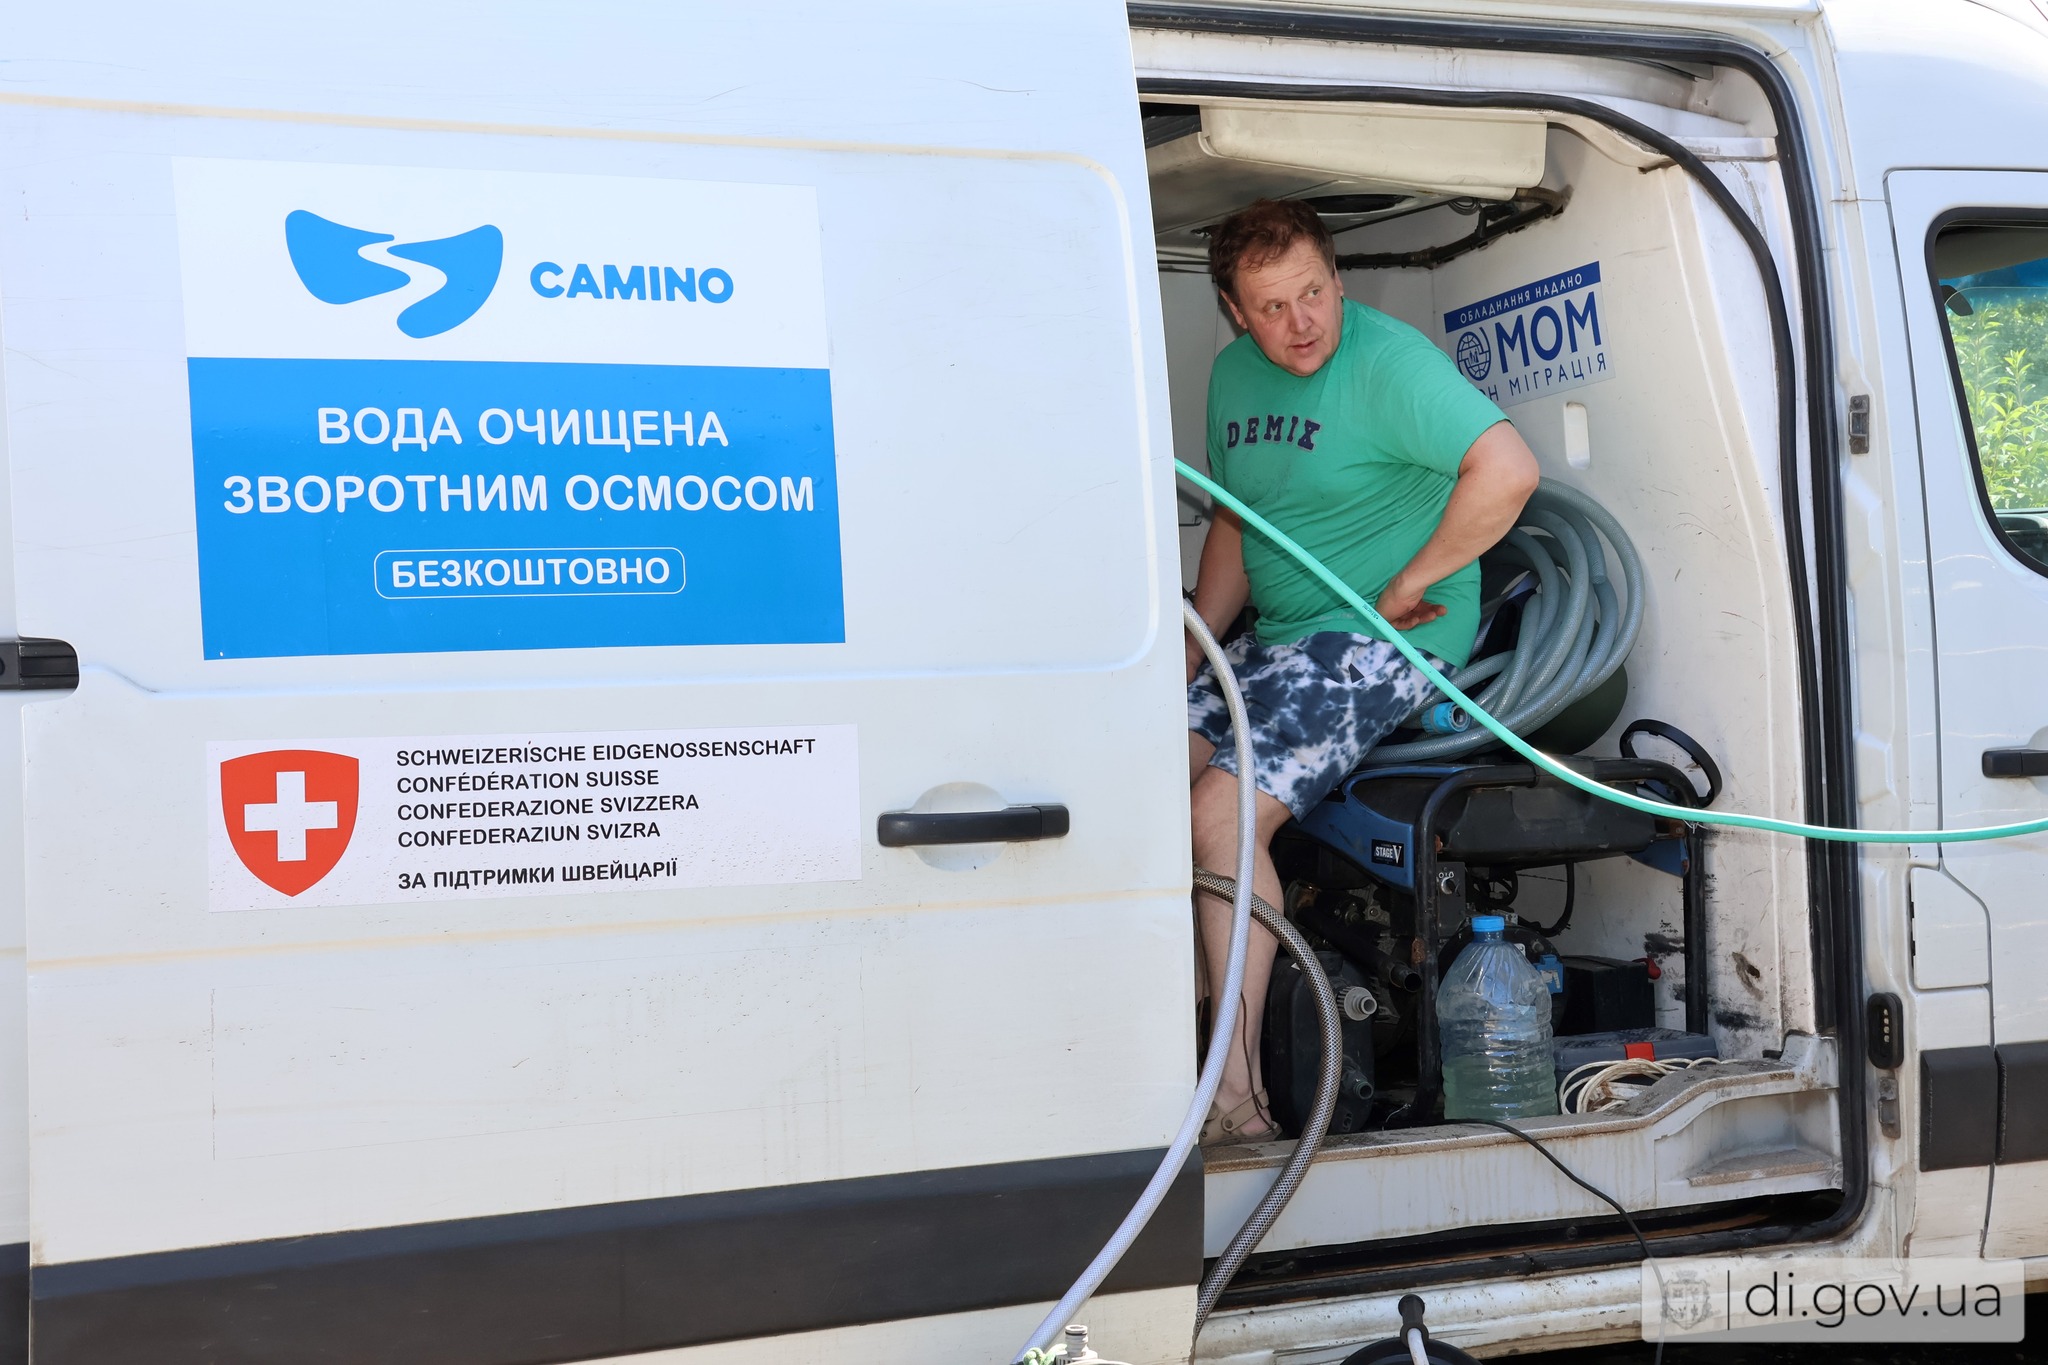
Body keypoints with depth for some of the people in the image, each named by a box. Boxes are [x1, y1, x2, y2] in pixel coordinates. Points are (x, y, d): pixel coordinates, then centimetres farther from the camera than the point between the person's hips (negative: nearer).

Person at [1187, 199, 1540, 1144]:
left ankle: (1235, 1093, -21)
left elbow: (1508, 470, -26)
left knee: (1222, 811, -24)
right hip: (1276, 640, 8)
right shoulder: (1234, 375, 12)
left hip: (1387, 643, -8)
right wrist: (1191, 656, 10)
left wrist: (1408, 585, -18)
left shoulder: (1390, 362, -14)